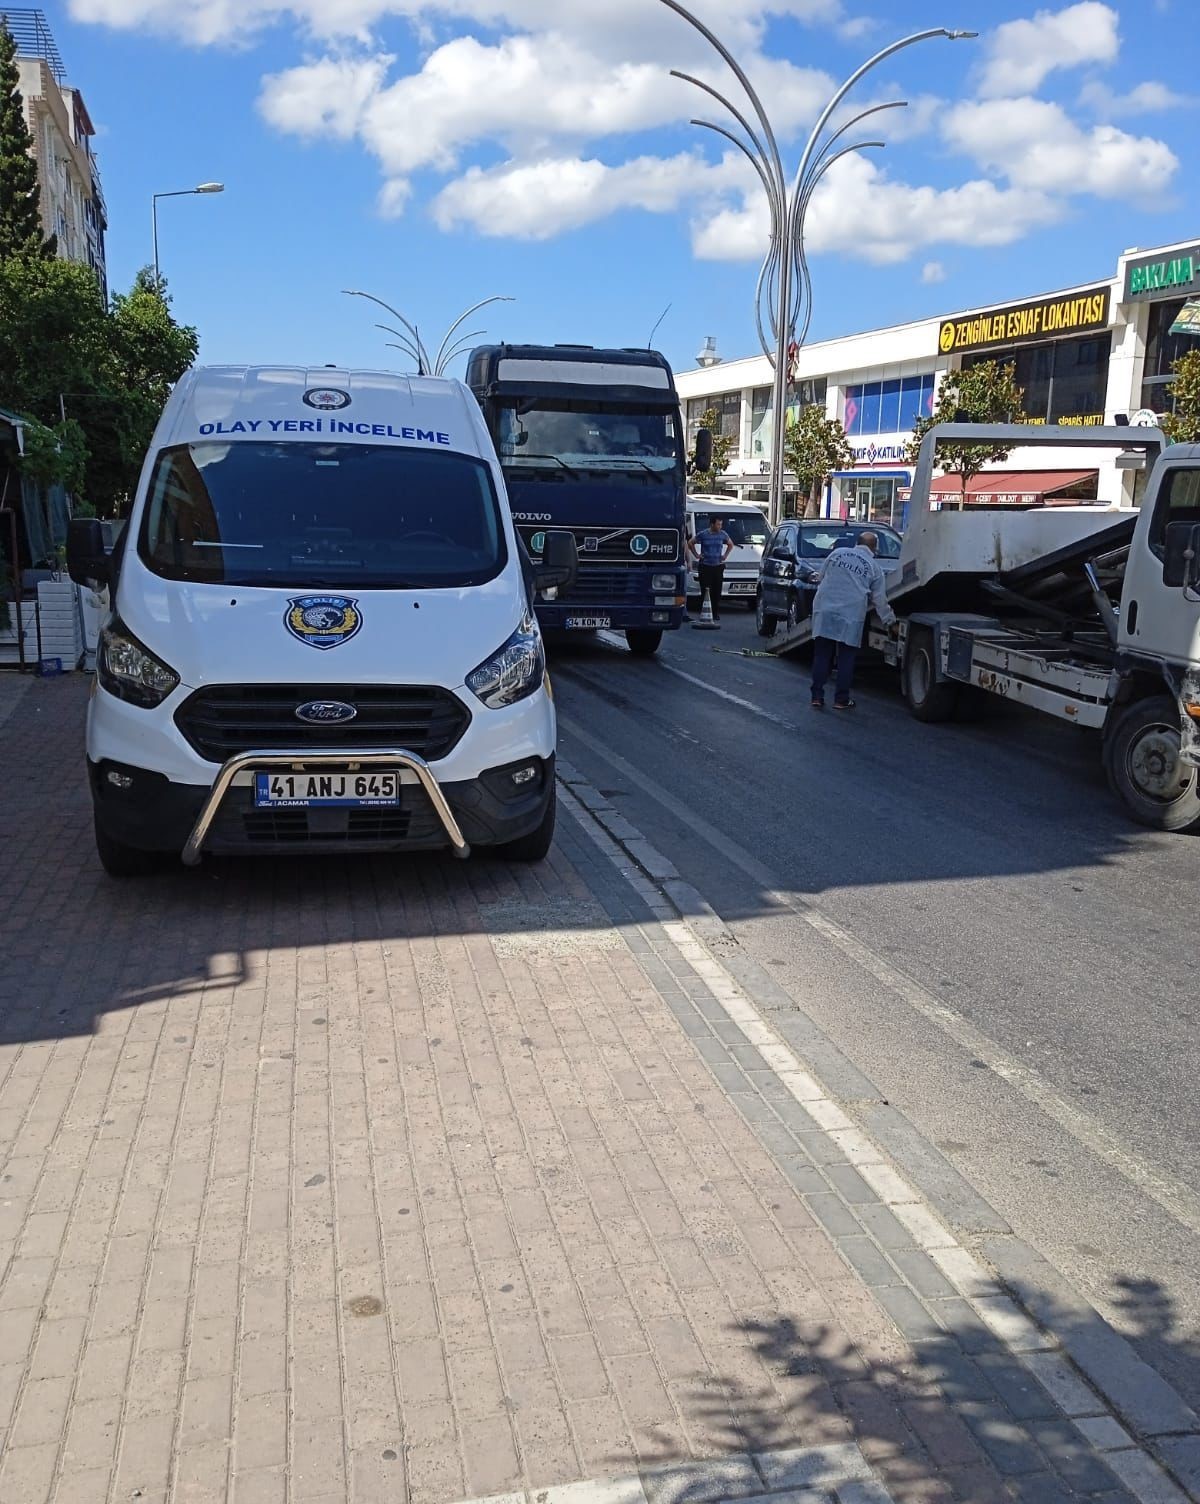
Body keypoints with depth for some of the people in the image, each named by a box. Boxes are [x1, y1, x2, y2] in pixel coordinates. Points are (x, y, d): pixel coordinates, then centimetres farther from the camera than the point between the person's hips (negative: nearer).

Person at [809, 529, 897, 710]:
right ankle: (841, 700, 8)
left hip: (824, 610, 2)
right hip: (850, 616, -2)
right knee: (846, 659, 6)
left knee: (821, 656, 7)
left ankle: (817, 697, 6)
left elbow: (820, 578, 20)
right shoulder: (874, 567, 7)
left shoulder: (837, 553, 12)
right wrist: (891, 622, 20)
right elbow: (880, 600, 9)